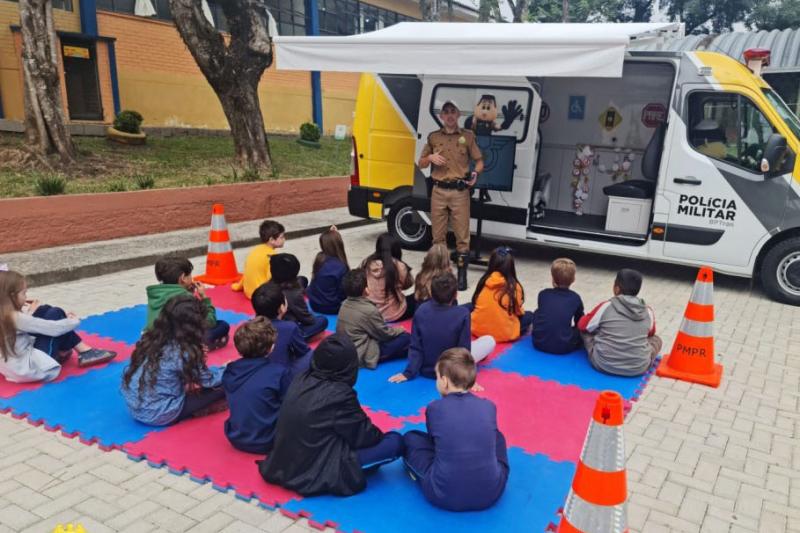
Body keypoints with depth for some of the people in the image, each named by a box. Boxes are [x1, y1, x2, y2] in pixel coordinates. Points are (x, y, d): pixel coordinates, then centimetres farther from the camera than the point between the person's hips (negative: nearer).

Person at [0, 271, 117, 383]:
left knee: (45, 310, 8)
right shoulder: (17, 318, -23)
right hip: (33, 367, -9)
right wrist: (74, 321, -3)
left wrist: (30, 313, 11)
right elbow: (54, 328, -19)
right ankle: (84, 352, 6)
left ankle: (62, 349, 17)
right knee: (55, 314, -4)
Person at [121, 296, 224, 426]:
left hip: (134, 408, 8)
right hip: (159, 415, -7)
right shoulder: (180, 352, -20)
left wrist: (195, 354, 21)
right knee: (221, 386, -6)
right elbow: (207, 380, -6)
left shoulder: (151, 338, -1)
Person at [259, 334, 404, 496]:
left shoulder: (301, 380, 0)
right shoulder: (340, 394, -20)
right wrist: (379, 435, 13)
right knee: (395, 441, -6)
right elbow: (365, 437, -8)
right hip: (317, 476, -7)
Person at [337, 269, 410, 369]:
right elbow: (384, 333, -8)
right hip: (362, 356, -8)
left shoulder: (345, 304, 3)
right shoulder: (369, 310, -22)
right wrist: (399, 330, 11)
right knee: (406, 337, -6)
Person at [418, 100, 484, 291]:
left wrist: (475, 172, -13)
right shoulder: (433, 137, 10)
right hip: (439, 191, 2)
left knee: (462, 235, -1)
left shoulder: (468, 136, 5)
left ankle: (462, 274, 5)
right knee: (438, 235, 8)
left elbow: (479, 160, 8)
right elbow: (421, 164, 15)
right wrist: (430, 157, -6)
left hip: (460, 191, -2)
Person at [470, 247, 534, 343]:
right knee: (529, 315, 21)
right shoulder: (514, 286, -13)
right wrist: (521, 312, 25)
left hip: (477, 329, 1)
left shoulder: (483, 281, -2)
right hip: (504, 334, -1)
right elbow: (518, 312, 1)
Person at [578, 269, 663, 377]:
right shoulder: (648, 312, -1)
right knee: (656, 339, 28)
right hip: (639, 367, 3)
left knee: (585, 330, 19)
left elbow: (582, 326, 5)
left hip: (604, 364, -3)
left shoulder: (605, 307, -9)